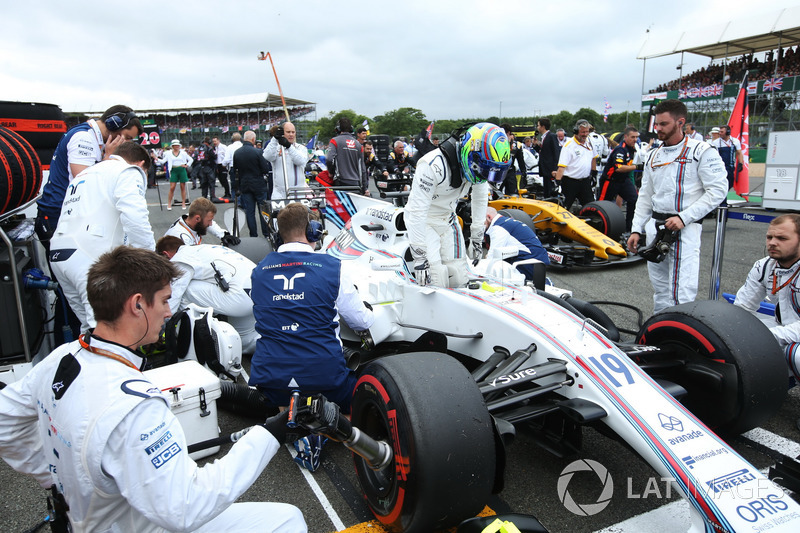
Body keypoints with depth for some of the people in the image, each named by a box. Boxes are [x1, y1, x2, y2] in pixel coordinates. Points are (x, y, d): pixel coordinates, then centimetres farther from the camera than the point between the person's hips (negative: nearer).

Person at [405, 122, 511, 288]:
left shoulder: (479, 165, -11)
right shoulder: (434, 165, -34)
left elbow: (480, 200, 7)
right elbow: (416, 212, -31)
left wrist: (477, 238, 12)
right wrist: (420, 258, -28)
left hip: (448, 218, 6)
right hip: (424, 220, -6)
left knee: (459, 278, 2)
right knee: (436, 281, -17)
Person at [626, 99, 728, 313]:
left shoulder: (701, 152, -3)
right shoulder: (653, 156, 16)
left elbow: (718, 191, -9)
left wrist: (683, 217, -16)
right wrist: (636, 229, 11)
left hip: (684, 228, -6)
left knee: (682, 292, -12)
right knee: (659, 286, 12)